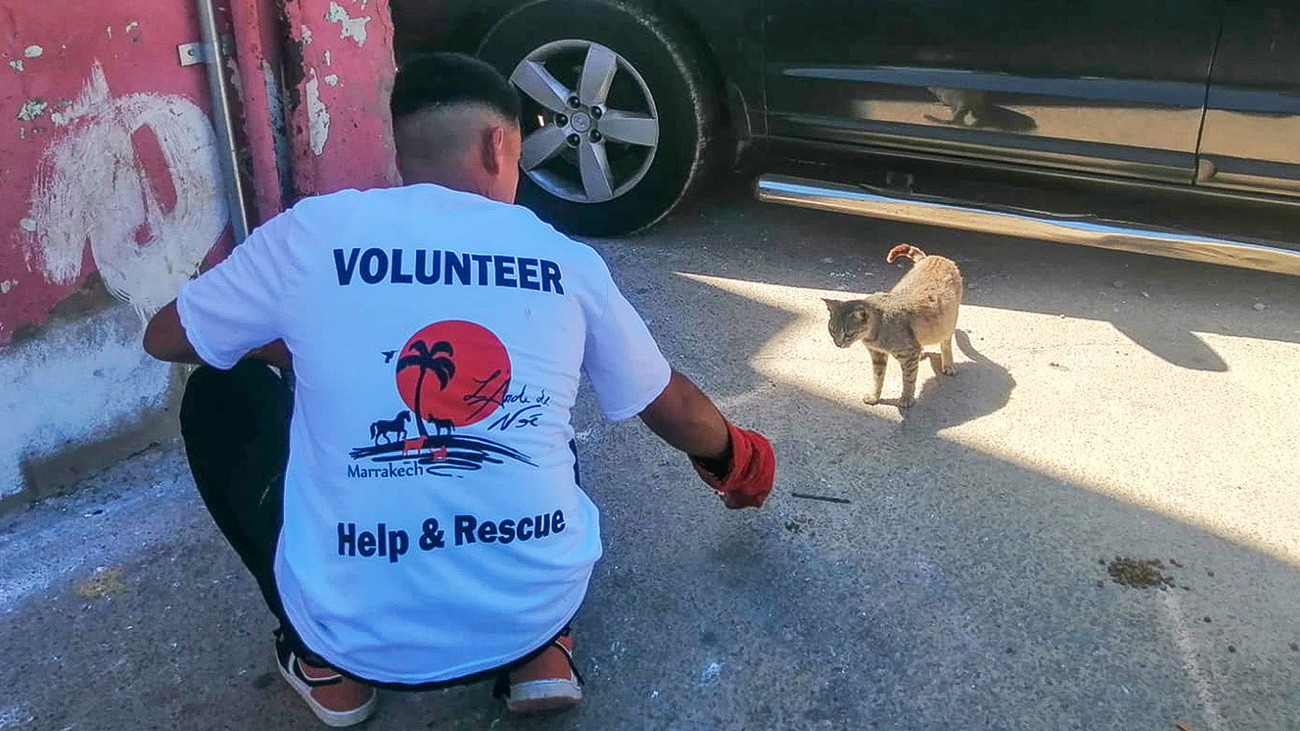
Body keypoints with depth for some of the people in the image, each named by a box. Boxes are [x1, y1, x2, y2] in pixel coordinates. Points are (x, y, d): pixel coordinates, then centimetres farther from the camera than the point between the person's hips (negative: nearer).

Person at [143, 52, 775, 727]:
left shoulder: (312, 232, -2)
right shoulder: (567, 261, 3)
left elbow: (162, 339, 15)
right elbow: (672, 407, 18)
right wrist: (733, 458, 40)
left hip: (358, 630, -2)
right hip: (535, 610, 3)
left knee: (220, 395, 20)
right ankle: (542, 654, 14)